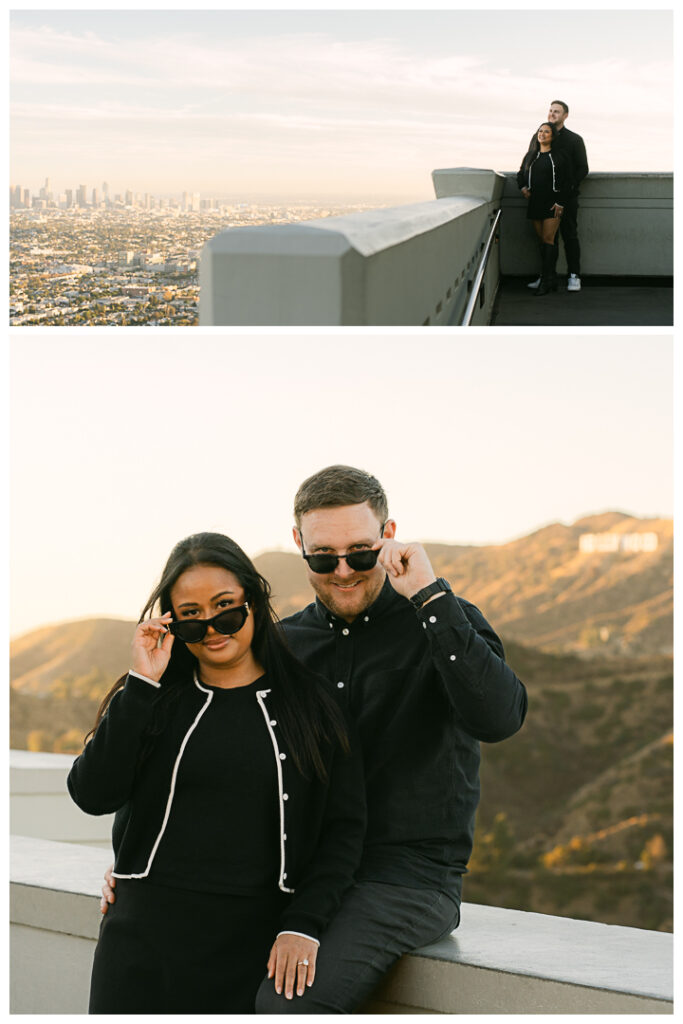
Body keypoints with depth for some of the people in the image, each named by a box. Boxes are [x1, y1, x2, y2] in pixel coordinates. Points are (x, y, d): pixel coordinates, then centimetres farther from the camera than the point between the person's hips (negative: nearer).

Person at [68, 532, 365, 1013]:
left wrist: (303, 925, -9)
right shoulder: (153, 699, 7)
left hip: (258, 946, -1)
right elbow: (93, 796, -6)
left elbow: (345, 828, 2)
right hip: (149, 936, 1)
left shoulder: (311, 703, 4)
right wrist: (142, 684, -9)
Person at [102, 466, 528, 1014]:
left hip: (409, 873, -5)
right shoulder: (283, 645, 11)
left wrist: (430, 595, -24)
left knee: (287, 1002, -29)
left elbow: (500, 717, -23)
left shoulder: (444, 623, -2)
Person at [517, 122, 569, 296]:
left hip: (551, 203, -5)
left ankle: (545, 281, -14)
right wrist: (523, 187, 7)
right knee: (542, 241, 5)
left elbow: (563, 182, -5)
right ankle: (551, 278, 10)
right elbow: (521, 174, 26)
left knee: (548, 239, -11)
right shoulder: (531, 156, 14)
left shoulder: (558, 157, -1)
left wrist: (560, 203, -13)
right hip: (534, 203, 5)